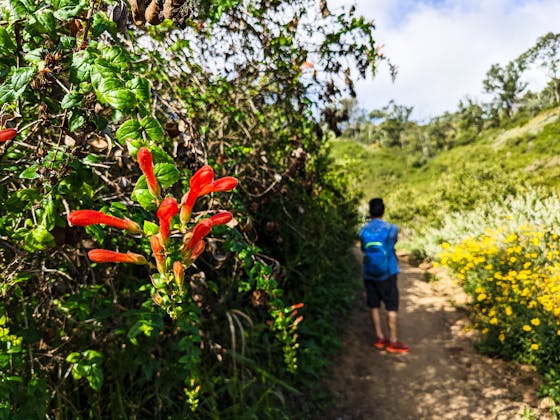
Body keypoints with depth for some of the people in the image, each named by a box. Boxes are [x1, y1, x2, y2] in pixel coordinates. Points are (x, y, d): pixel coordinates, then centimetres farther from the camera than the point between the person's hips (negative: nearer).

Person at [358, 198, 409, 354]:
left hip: (369, 274, 3)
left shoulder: (363, 230, -5)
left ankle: (380, 338, 20)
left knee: (374, 306, 12)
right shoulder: (391, 229, -10)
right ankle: (393, 342, 10)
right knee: (392, 307, 5)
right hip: (387, 273, -2)